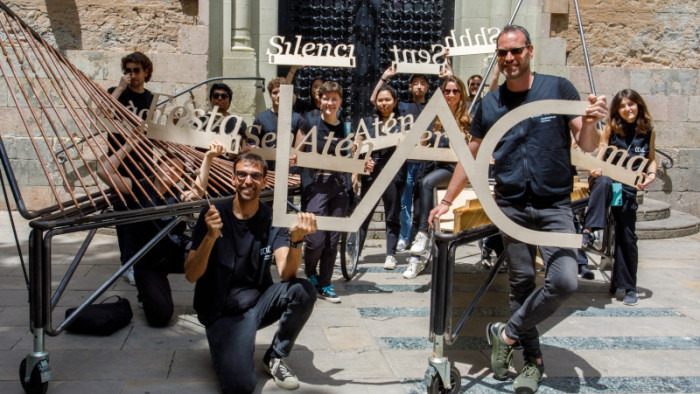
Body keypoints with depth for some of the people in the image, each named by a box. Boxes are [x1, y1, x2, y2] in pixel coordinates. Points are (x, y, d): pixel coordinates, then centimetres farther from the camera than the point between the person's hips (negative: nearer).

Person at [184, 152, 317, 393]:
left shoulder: (272, 219, -4)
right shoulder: (213, 215, -8)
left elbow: (286, 274, -18)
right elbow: (191, 275, -15)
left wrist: (296, 240, -37)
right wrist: (210, 237, -31)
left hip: (260, 302, 3)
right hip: (222, 312, -3)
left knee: (304, 291, -26)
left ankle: (275, 357, -1)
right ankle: (226, 347, 12)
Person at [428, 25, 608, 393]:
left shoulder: (558, 89, -2)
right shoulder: (489, 104, 6)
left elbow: (586, 145, -3)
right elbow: (471, 155, 14)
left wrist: (589, 122, -26)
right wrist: (446, 201, 12)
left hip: (554, 205, -2)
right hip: (511, 206, 2)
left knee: (564, 282, -17)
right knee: (521, 282, 6)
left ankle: (506, 334, 3)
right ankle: (532, 360, 22)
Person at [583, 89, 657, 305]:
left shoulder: (648, 131, 7)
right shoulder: (611, 128, 1)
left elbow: (651, 159, 16)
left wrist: (651, 174, -4)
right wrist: (596, 168, -20)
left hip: (628, 186, 2)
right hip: (607, 177, -2)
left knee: (626, 236, 2)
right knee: (603, 183, -41)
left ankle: (629, 287, 14)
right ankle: (592, 231, -51)